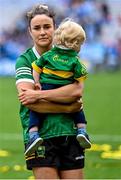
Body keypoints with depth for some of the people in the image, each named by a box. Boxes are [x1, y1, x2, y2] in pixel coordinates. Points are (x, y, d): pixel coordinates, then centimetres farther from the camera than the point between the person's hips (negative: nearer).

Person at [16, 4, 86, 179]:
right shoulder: (24, 60, 2)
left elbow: (77, 90, -10)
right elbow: (29, 102, -12)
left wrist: (39, 94, -16)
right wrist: (68, 108, -13)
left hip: (70, 133, 3)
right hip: (40, 136, -3)